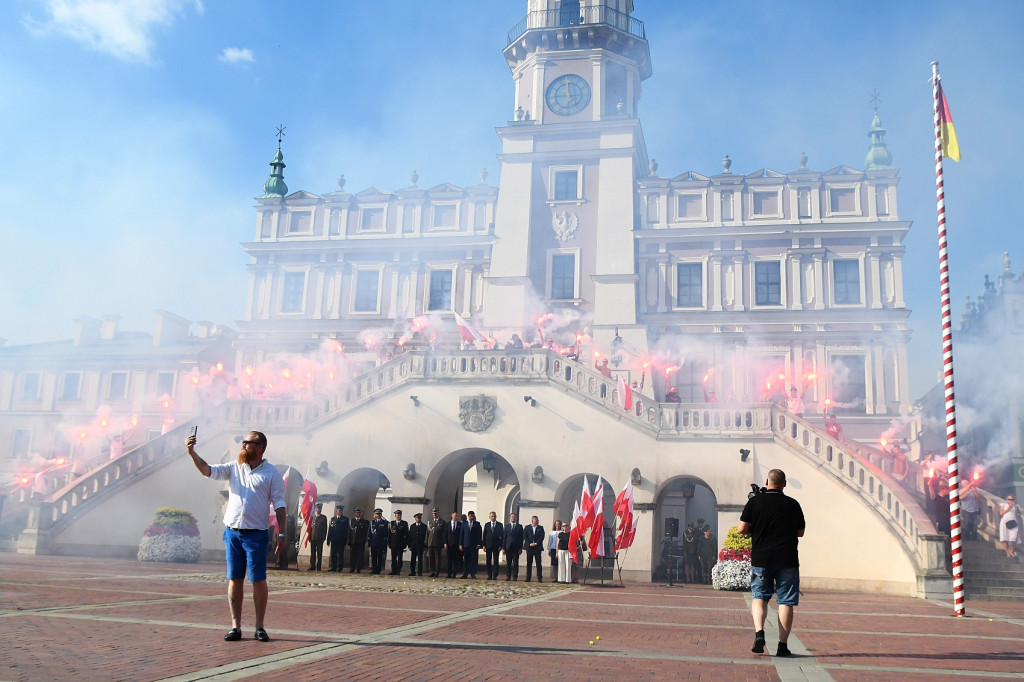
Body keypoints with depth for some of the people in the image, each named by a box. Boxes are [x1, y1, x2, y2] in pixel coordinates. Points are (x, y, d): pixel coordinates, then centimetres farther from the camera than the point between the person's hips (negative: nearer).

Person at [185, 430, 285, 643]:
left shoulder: (272, 473, -1)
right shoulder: (234, 468, 10)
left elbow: (279, 504, -3)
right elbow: (207, 470, -1)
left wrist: (282, 533, -8)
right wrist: (192, 452, -16)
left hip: (256, 534, -4)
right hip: (232, 532, 4)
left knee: (258, 580, 0)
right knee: (234, 580, 6)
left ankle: (260, 627, 9)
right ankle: (236, 626, 13)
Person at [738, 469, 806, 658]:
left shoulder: (754, 502, -1)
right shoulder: (792, 504, 0)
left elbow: (742, 529, -3)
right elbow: (800, 533, 8)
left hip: (760, 558, 0)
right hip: (787, 560, 0)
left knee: (759, 596, 10)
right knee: (786, 601, 5)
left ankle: (759, 631, -13)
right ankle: (782, 645, 4)